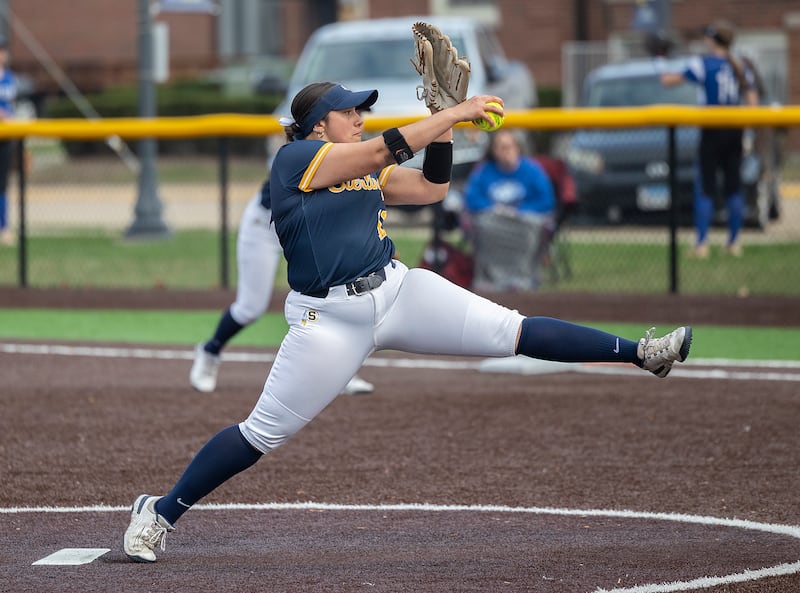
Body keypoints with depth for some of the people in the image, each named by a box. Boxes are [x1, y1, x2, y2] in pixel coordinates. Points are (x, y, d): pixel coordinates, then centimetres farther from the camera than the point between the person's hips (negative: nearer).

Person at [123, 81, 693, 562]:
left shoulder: (364, 171, 16)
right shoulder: (296, 158, -8)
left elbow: (432, 186, 18)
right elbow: (386, 150, -15)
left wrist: (444, 123, 7)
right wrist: (458, 110, -12)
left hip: (397, 290, 6)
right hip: (329, 317, -6)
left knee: (513, 331, -1)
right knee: (262, 432, -6)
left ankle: (641, 352, -3)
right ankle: (160, 512, 7)